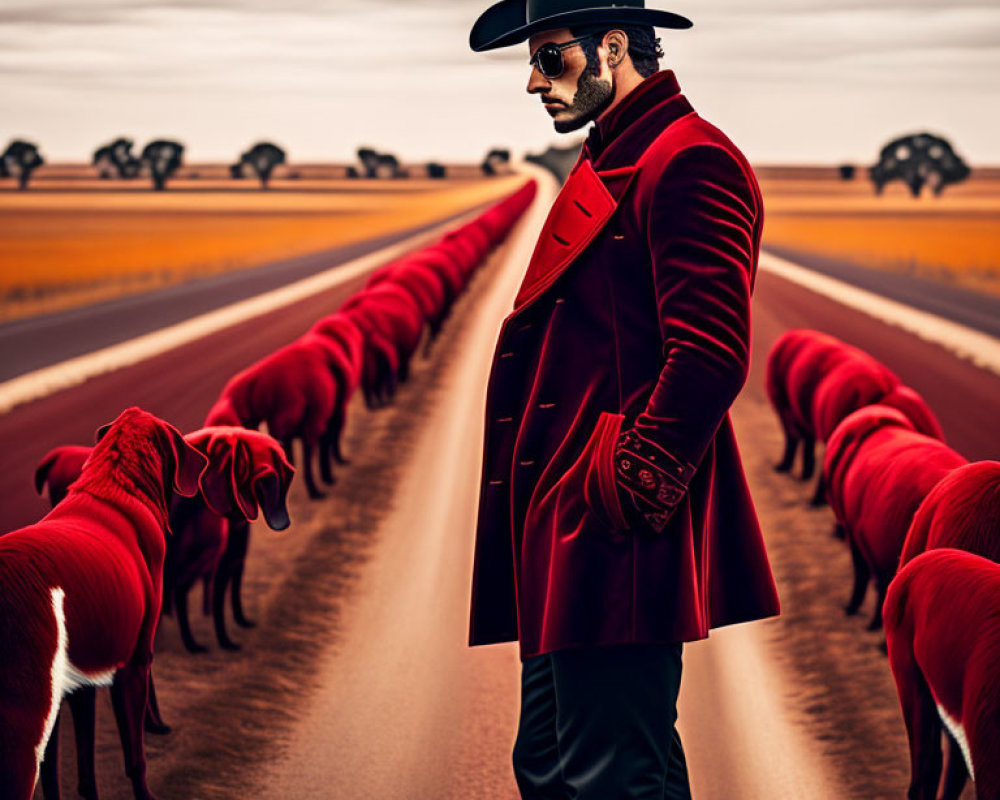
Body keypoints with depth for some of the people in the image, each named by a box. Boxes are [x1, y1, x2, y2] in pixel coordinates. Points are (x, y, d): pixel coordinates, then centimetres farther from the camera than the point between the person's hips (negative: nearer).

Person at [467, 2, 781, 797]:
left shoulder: (688, 160, -11)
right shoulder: (611, 164, 20)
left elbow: (710, 356, -20)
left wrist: (626, 494, -19)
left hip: (615, 547, -10)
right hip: (568, 544, 10)